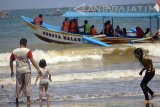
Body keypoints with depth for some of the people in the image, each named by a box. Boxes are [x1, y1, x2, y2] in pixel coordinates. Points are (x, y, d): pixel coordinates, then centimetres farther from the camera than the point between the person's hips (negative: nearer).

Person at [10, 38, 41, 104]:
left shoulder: (14, 52, 5)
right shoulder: (28, 51, -7)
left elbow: (11, 61, 10)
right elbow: (32, 61, -13)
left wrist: (12, 70, 21)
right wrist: (38, 69, -12)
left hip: (18, 70, 3)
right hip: (26, 70, -3)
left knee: (19, 85, 11)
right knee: (27, 85, 2)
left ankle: (17, 99, 11)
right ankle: (28, 99, -3)